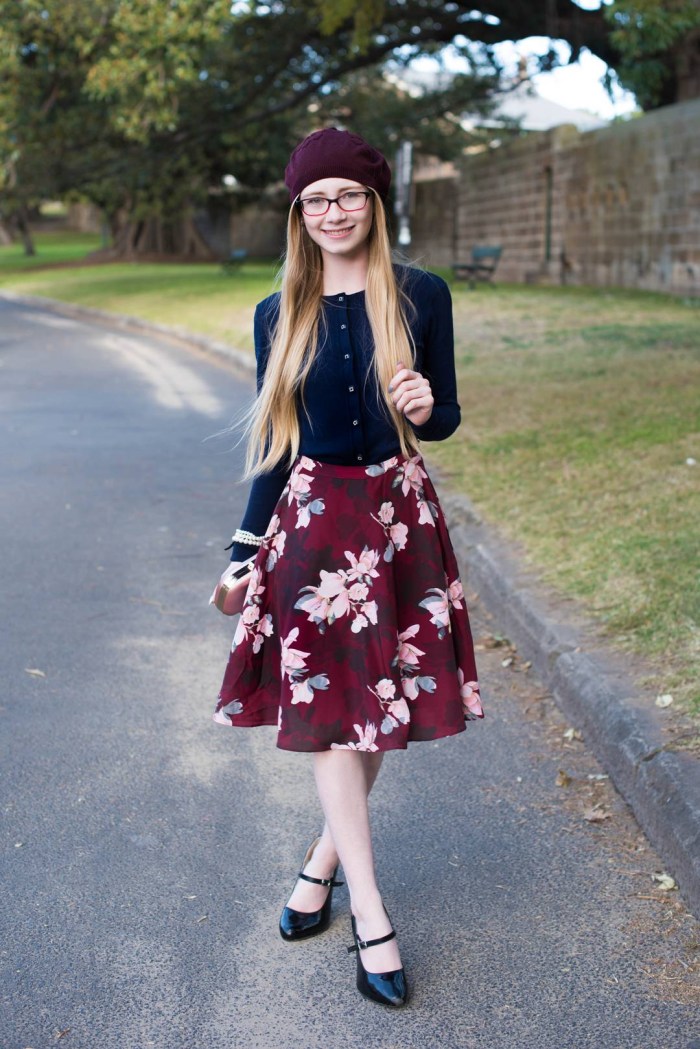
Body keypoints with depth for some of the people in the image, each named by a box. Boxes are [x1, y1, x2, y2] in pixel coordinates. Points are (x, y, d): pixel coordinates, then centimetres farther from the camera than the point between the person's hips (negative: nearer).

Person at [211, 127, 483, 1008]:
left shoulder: (420, 296, -2)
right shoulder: (279, 315, 2)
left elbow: (445, 419, 4)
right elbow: (273, 441, 7)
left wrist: (426, 407, -20)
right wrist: (243, 555, 7)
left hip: (400, 514, 0)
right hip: (312, 518, 0)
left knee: (382, 701, 8)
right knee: (327, 704, -1)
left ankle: (326, 857, 32)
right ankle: (368, 910, 7)